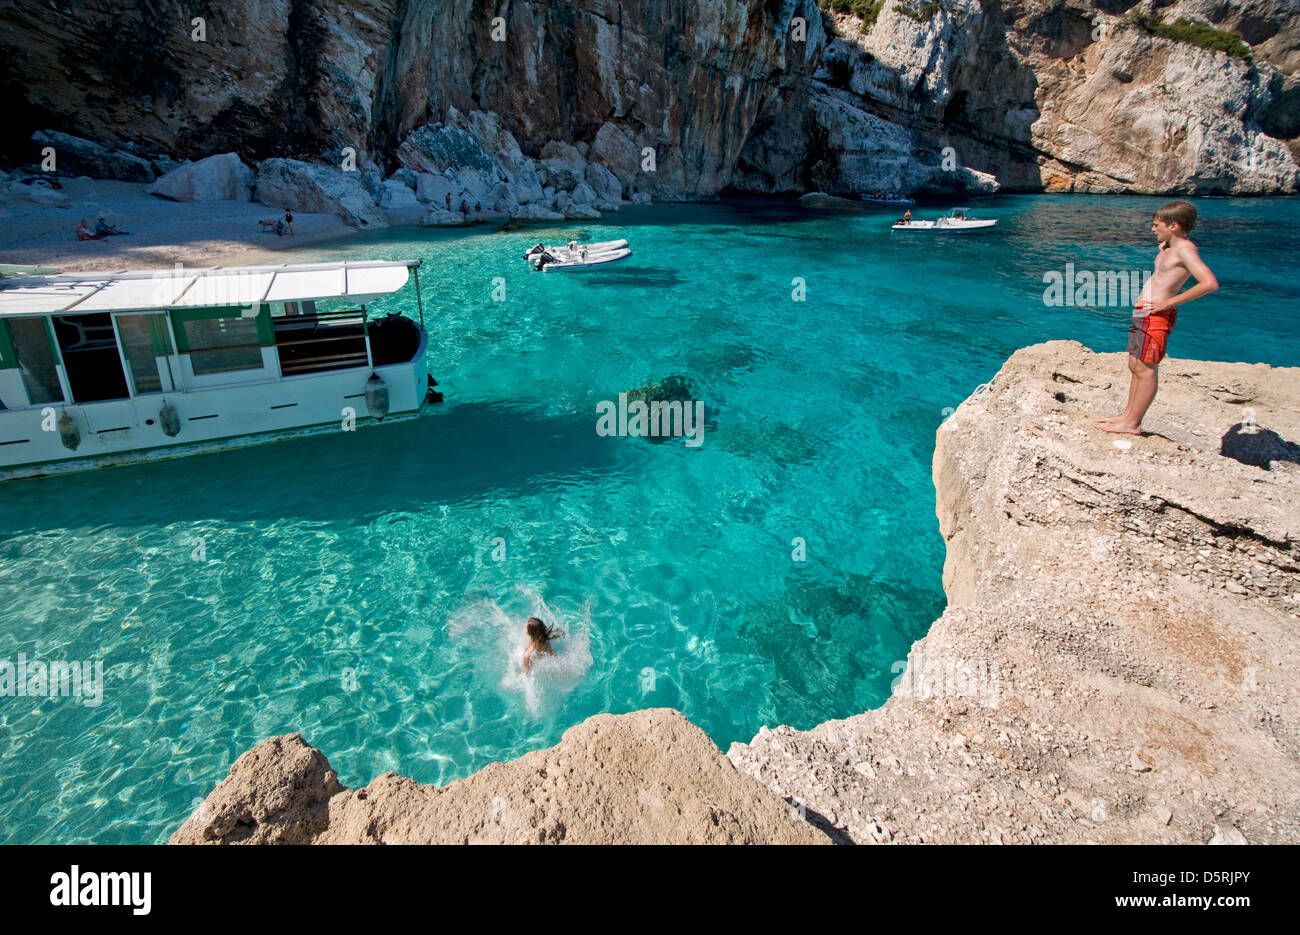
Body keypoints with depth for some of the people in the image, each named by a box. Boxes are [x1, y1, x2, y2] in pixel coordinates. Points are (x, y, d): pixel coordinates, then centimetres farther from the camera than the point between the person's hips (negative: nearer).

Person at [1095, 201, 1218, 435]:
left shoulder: (1185, 248, -13)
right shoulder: (1166, 246, 14)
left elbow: (1210, 283, -24)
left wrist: (1169, 302, -21)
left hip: (1157, 315, -10)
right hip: (1143, 312, 10)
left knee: (1146, 369, -5)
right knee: (1135, 366, 14)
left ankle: (1132, 424, 0)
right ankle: (1128, 414, 24)